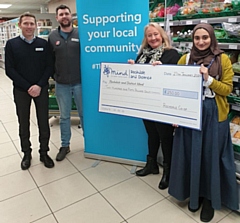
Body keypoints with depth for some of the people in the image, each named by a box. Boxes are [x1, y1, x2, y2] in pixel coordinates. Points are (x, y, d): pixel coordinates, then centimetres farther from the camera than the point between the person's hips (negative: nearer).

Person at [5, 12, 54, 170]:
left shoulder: (43, 43, 2)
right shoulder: (11, 44, -1)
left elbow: (50, 67, -1)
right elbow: (10, 70, -5)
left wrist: (39, 85, -13)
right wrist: (28, 87, -13)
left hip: (41, 89, 1)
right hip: (21, 90, 0)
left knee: (44, 123, 6)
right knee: (24, 123, 10)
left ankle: (44, 153, 22)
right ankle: (27, 153, 26)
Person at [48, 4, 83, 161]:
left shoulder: (80, 34, -1)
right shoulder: (52, 36, 4)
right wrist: (54, 76, 2)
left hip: (79, 82, -1)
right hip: (61, 84, 2)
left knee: (84, 113, 11)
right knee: (64, 116, 12)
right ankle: (65, 145, 25)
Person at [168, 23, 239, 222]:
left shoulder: (223, 60, -1)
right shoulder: (185, 59, 5)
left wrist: (208, 79, -19)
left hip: (214, 115, -2)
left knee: (211, 156, 8)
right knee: (192, 155, 10)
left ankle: (210, 198, 27)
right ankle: (195, 194, 31)